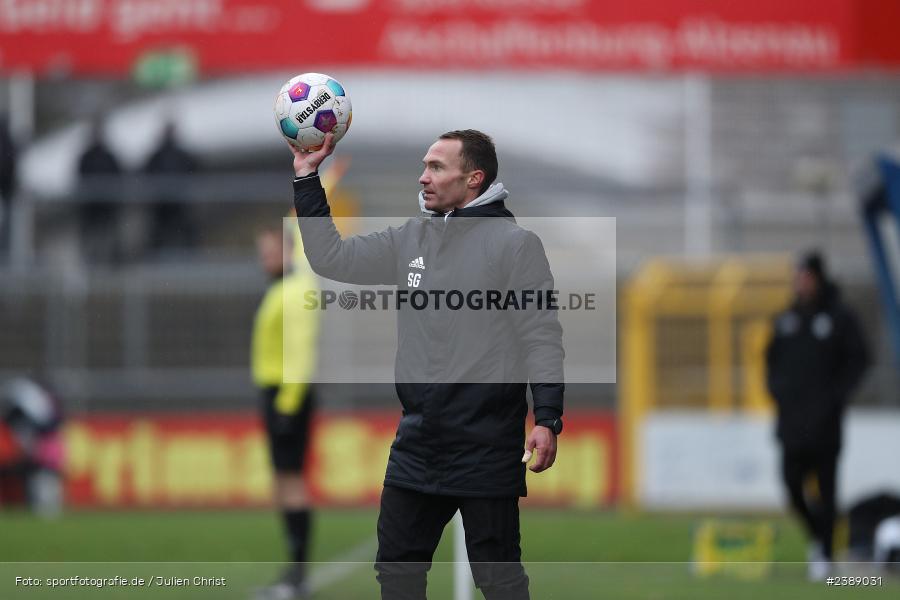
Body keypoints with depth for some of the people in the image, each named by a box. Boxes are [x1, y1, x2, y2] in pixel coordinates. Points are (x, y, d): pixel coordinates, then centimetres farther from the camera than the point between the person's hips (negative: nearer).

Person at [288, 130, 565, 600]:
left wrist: (547, 418, -18)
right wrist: (307, 177, 10)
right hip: (417, 443, 7)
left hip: (487, 448, -6)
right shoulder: (410, 239, 11)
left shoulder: (515, 243, -7)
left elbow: (542, 336, -9)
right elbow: (330, 258, 14)